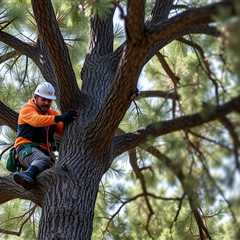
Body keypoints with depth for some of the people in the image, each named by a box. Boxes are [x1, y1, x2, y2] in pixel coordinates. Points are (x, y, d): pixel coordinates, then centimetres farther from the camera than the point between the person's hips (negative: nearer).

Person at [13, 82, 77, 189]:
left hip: (44, 151, 6)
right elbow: (37, 120, -20)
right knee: (44, 160, -39)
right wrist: (59, 118, -32)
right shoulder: (27, 109, 3)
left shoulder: (52, 113, 23)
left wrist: (68, 120, -13)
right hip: (27, 149, -6)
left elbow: (63, 130, 9)